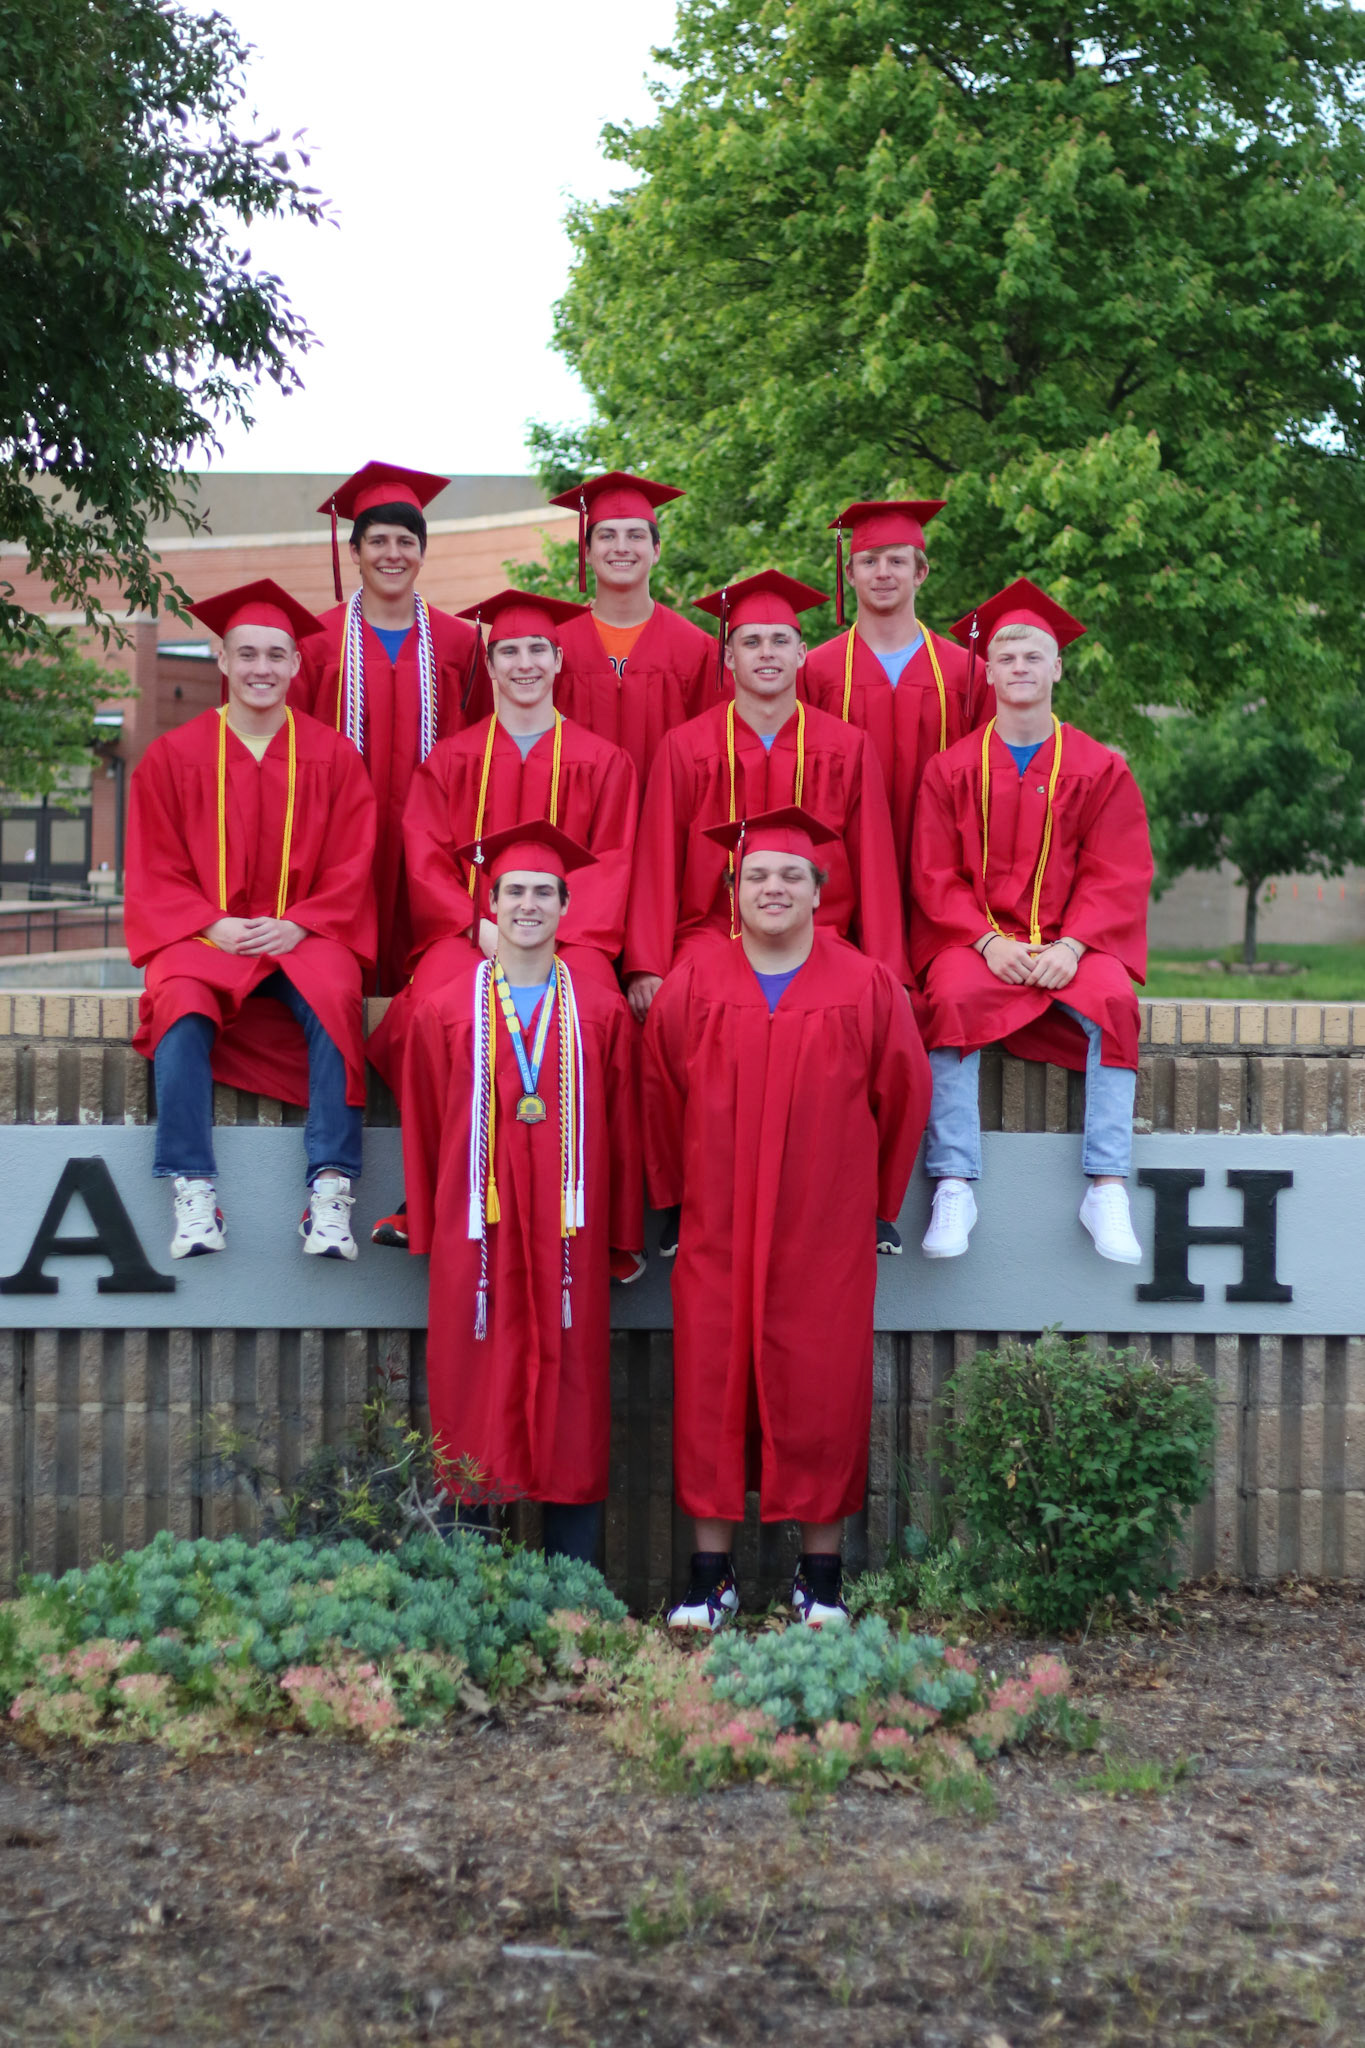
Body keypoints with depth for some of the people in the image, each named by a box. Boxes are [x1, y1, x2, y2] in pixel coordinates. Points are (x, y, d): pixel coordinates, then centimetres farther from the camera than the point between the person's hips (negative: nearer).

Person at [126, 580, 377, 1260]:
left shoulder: (332, 756, 7)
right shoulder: (172, 756, 7)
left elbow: (352, 867, 4)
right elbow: (155, 873, 5)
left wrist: (298, 925, -13)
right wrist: (213, 926, -12)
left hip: (304, 937, 0)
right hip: (203, 935, 0)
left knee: (334, 999, -33)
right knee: (180, 1003, -33)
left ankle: (331, 1191, -33)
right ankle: (194, 1194, -32)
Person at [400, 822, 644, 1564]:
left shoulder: (603, 1014, 7)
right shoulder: (444, 1014, 7)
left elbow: (624, 1134, 7)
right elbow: (422, 1132, 8)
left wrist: (624, 1240, 5)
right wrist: (426, 1232, 5)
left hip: (569, 1236, 0)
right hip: (475, 1235, 0)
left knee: (570, 1402, 3)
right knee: (472, 1400, 2)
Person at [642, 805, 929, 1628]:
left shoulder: (867, 988, -1)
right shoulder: (693, 985, 2)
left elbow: (903, 1095, 7)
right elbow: (662, 1096, 10)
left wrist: (873, 1197, 10)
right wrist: (680, 1190, 13)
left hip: (825, 1233, -1)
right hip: (717, 1229, 1)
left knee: (821, 1393, 2)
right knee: (713, 1390, 3)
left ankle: (822, 1574, 14)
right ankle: (712, 1573, 12)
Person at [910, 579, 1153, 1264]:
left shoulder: (1099, 769, 8)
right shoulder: (951, 768, 8)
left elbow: (1115, 875, 1)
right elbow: (935, 874, 2)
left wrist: (1072, 944, -17)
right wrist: (988, 940, -15)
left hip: (1072, 941, 0)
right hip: (976, 937, 0)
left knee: (1112, 1000, -31)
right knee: (953, 998, -33)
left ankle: (1107, 1189, -29)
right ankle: (954, 1188, -33)